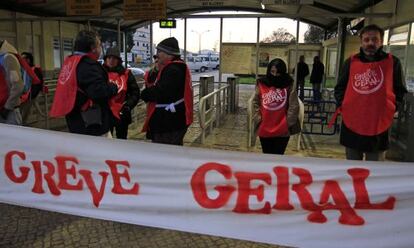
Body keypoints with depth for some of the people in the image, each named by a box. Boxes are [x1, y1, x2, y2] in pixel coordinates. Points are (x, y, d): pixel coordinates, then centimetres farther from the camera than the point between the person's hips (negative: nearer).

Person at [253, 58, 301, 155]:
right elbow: (255, 102, 7)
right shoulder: (261, 83, 0)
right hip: (264, 129, 2)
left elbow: (294, 106, -5)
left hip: (282, 131, -2)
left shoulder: (288, 85, -5)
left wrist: (288, 122, -8)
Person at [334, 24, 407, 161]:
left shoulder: (392, 62, 3)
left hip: (379, 126, -1)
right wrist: (341, 105, -1)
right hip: (351, 124, 2)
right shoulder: (351, 62, 7)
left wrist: (391, 108, -8)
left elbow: (400, 91, 7)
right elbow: (340, 88, 14)